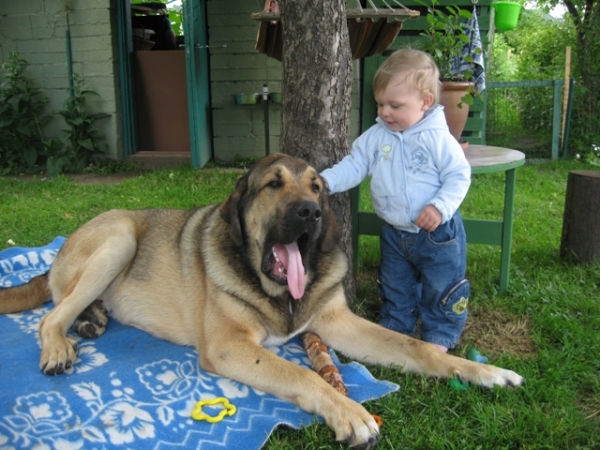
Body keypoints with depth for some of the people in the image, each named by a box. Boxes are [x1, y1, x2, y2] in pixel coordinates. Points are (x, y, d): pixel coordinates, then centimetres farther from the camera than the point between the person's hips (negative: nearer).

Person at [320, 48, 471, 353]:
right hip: (394, 233, 5)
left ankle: (440, 335, 27)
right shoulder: (375, 136, -4)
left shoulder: (438, 139, -17)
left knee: (440, 288, 9)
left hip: (437, 232, -4)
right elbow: (354, 165, -3)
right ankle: (394, 328, 40)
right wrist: (327, 180, -20)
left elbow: (459, 176, -14)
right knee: (395, 288, 21)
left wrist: (440, 206, -27)